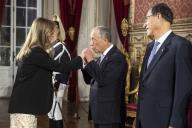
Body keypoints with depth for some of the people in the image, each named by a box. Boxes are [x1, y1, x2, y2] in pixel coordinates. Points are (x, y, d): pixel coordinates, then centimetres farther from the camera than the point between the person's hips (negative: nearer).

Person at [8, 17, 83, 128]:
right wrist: (81, 58, -11)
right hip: (24, 106, -9)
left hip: (24, 104, 9)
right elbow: (61, 67, -18)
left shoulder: (31, 51, 12)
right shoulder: (36, 53, -18)